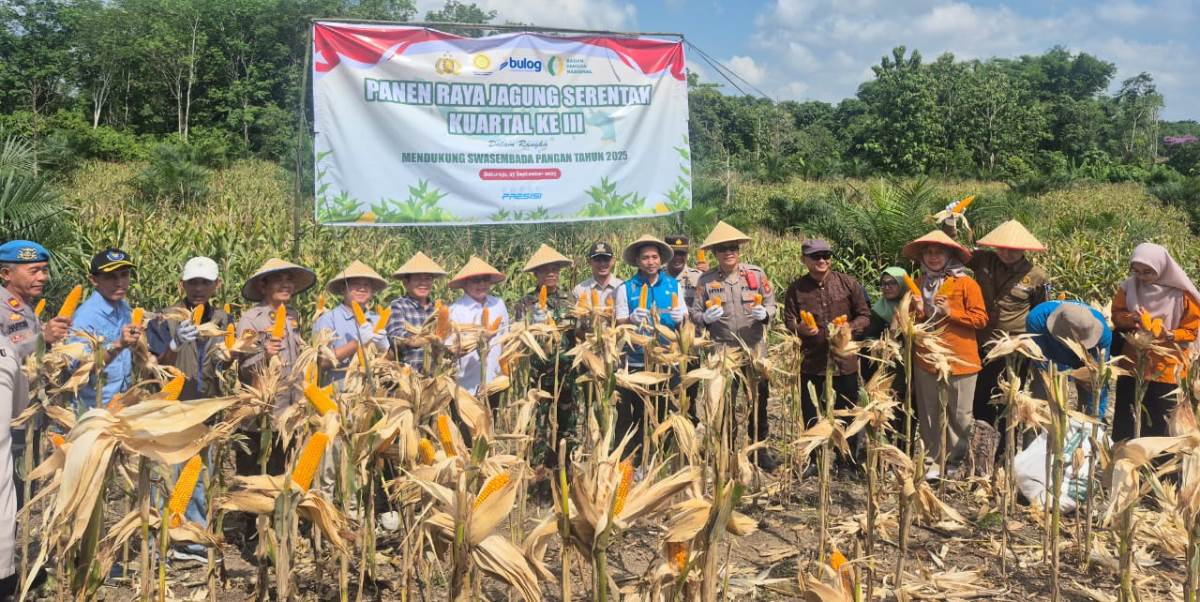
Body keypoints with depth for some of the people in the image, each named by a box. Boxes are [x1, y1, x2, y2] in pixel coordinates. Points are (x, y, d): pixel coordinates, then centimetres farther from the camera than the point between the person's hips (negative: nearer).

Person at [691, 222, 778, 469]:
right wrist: (705, 318, -18)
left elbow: (771, 305, 5)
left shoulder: (756, 274, 1)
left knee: (759, 401, 8)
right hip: (722, 351, 0)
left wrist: (765, 313, -18)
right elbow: (695, 313, 4)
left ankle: (760, 449, 24)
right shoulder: (706, 280, 1)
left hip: (755, 349, 1)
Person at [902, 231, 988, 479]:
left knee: (960, 415, 5)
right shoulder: (919, 284, 11)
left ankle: (956, 461, 20)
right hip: (926, 360, 4)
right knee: (929, 414, 9)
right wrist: (918, 312, -1)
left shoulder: (965, 283, -5)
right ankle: (932, 462, 19)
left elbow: (981, 318, -7)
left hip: (959, 360, -4)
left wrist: (951, 312, -16)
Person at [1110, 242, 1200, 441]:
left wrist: (1170, 336, -25)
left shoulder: (1181, 293, -13)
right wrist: (1131, 318, -16)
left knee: (1156, 427, 7)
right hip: (1131, 364, 3)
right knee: (1124, 423, 13)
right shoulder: (1129, 286, -5)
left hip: (1165, 369, -3)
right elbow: (1116, 314, 5)